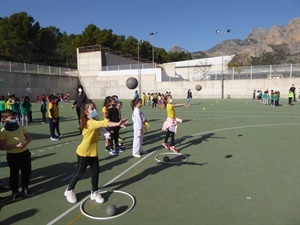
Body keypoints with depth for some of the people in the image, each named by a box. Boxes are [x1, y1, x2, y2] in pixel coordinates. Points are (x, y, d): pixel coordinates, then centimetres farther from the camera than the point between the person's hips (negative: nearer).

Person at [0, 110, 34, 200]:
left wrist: (25, 143, -15)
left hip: (25, 153, 4)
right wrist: (16, 145, -25)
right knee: (14, 174, 10)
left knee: (27, 172, 14)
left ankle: (25, 187, 34)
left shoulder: (21, 128, 2)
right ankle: (15, 191, 29)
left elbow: (29, 137, 7)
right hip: (12, 156, -4)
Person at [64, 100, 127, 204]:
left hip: (93, 152, 8)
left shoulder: (92, 122, 5)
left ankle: (94, 193, 25)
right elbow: (103, 123, -41)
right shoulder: (90, 122, -27)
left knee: (95, 172, 9)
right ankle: (69, 191, 30)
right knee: (80, 173, 7)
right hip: (84, 152, -8)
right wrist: (117, 124, -50)